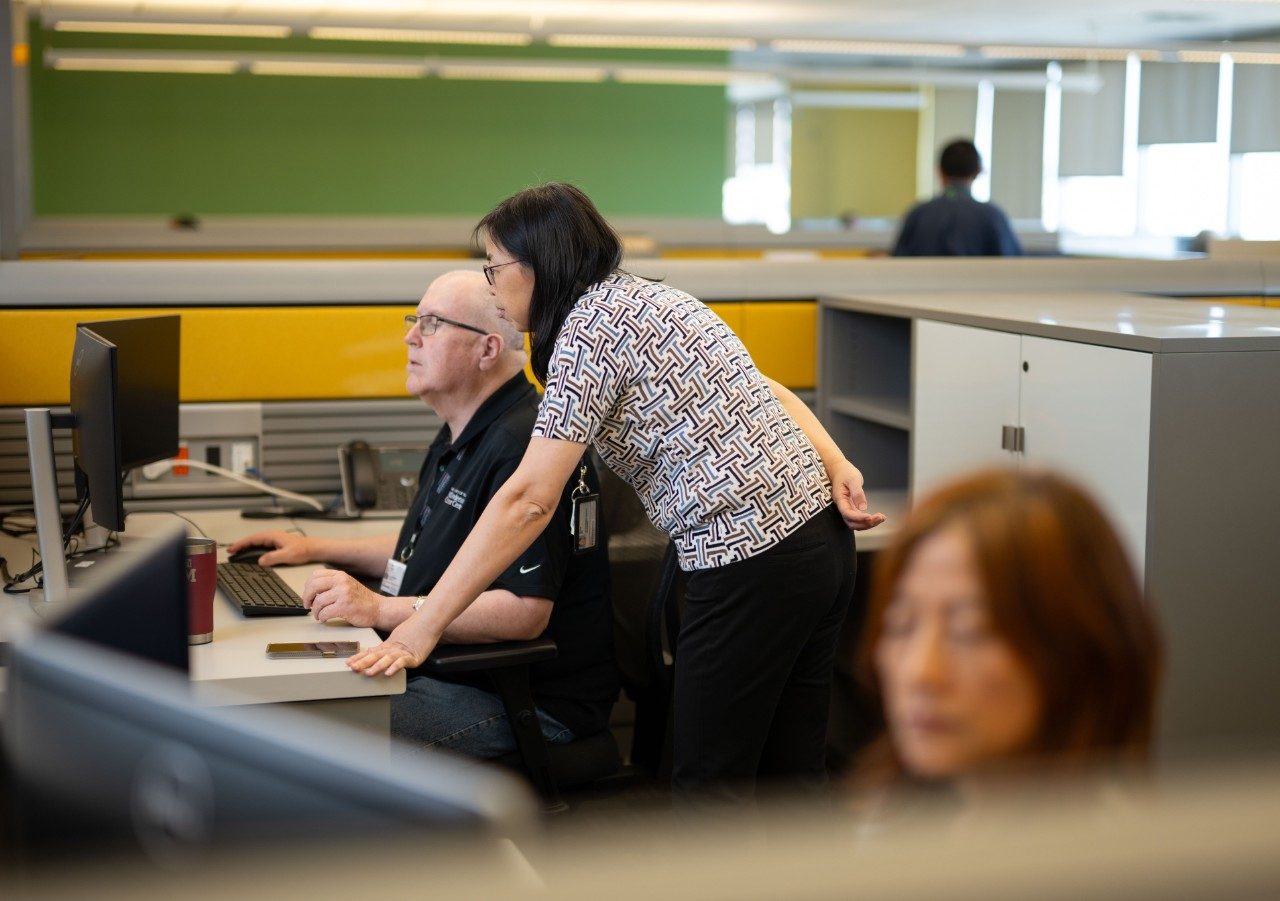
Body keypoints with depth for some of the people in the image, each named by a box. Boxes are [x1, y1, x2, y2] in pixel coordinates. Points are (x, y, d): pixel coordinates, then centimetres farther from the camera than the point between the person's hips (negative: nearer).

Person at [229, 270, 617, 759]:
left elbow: (526, 611, -28)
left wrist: (383, 610, -28)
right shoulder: (462, 437, 16)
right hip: (454, 671, 11)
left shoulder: (522, 445, -21)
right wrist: (318, 549, 24)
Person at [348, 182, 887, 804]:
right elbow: (764, 390, 16)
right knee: (792, 774, 16)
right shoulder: (652, 295, 17)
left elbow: (527, 500, -19)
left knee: (708, 785, 3)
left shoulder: (588, 328, -12)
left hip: (752, 562, -9)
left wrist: (423, 628, -17)